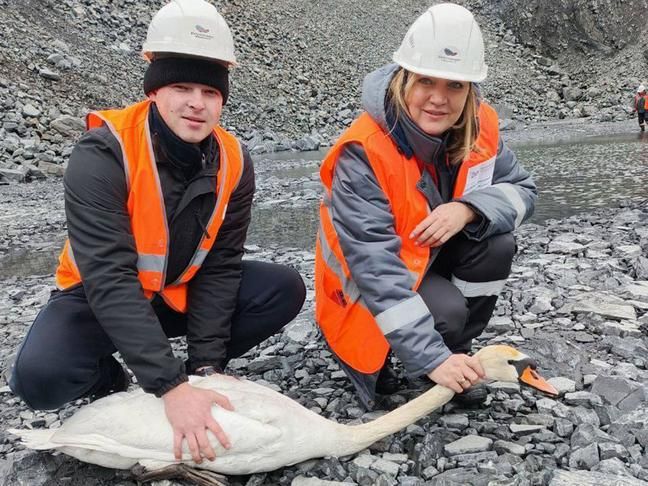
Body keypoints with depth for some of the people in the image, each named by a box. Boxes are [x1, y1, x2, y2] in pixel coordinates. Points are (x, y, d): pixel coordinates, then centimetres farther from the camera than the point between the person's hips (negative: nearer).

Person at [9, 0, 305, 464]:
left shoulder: (233, 162, -14)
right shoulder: (103, 154, -29)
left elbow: (220, 266, -11)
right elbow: (109, 278, -35)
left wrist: (205, 364, -20)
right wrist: (170, 385, -40)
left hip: (181, 293, 4)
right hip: (98, 296, -3)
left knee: (285, 291, -14)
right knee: (39, 375, -31)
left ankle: (195, 373, 3)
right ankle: (110, 381, 4)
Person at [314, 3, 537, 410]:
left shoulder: (480, 126, -14)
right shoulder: (364, 153, -32)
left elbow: (521, 191, -7)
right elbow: (376, 268, -36)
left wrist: (468, 209, -30)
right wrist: (431, 358, -40)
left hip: (434, 256, 5)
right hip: (367, 285, -5)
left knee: (496, 245, -20)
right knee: (446, 311, -29)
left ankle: (456, 352, 1)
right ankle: (371, 353, 2)